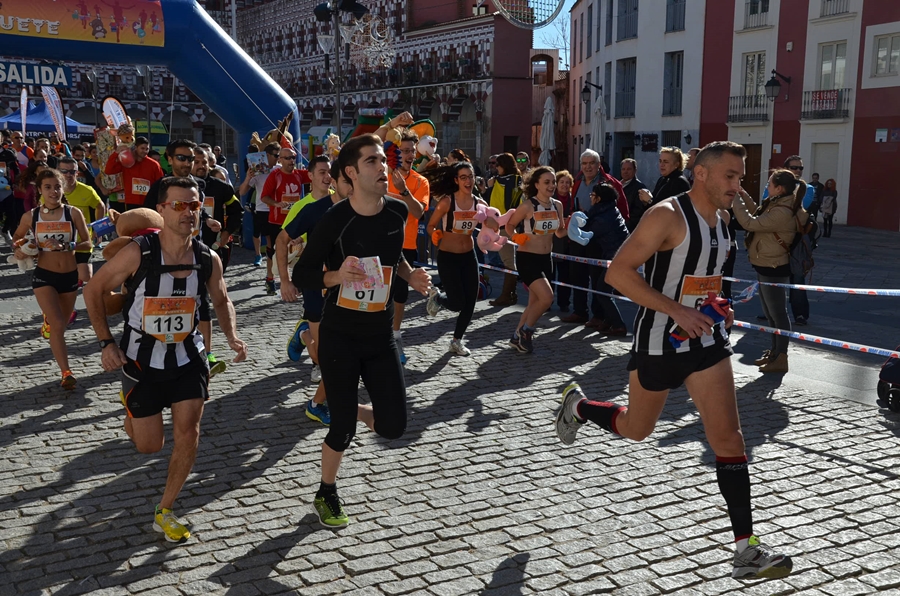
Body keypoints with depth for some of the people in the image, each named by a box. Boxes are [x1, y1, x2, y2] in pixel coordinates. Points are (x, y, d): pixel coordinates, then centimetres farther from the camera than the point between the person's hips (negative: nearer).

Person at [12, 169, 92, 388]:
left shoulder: (73, 213, -8)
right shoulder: (30, 216, -4)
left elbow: (88, 243, -9)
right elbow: (17, 237, 14)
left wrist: (64, 246, -23)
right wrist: (19, 249, -7)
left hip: (70, 276, 2)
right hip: (44, 276, -2)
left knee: (61, 325, 20)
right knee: (57, 325, -16)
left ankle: (48, 322, 59)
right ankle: (66, 373, -11)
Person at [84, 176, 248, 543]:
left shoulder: (208, 260, -9)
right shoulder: (137, 254, -20)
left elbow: (221, 300, 10)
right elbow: (94, 291, -8)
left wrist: (232, 336, -8)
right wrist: (106, 342, -13)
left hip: (188, 357, 2)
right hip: (142, 360, -2)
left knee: (188, 434, -7)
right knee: (149, 446, 7)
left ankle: (165, 512, 13)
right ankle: (131, 408, 45)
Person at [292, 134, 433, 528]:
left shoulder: (398, 212, -1)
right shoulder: (334, 220, -15)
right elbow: (303, 274, -9)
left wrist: (411, 276, 0)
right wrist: (337, 276, -27)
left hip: (380, 336, 4)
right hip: (339, 336, -4)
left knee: (393, 427, -2)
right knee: (343, 428, 1)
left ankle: (355, 411, 32)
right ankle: (326, 494, 28)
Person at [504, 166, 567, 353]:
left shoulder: (557, 205, 3)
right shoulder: (527, 206, -15)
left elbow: (559, 233, 13)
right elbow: (509, 225, -3)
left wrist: (568, 226, -8)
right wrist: (516, 238, -22)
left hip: (545, 259, 7)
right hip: (527, 258, -7)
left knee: (535, 302, 12)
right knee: (547, 297, -18)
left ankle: (518, 336, 28)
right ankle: (526, 330, 4)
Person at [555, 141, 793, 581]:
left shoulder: (720, 219, 7)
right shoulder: (667, 216, -18)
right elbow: (618, 272, -23)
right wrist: (677, 311, -27)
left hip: (706, 338, 6)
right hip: (659, 341, -6)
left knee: (728, 437, -4)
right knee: (636, 429, 13)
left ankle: (747, 550, -1)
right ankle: (578, 405, 45)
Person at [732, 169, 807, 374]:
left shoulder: (782, 212, -25)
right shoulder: (777, 204, 6)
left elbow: (750, 223, -26)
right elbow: (758, 215, 17)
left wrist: (735, 199, -19)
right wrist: (743, 195, 6)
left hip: (774, 268, -11)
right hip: (766, 266, 11)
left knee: (778, 313, -1)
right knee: (770, 312, 19)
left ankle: (781, 359, 8)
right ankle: (774, 351, 32)